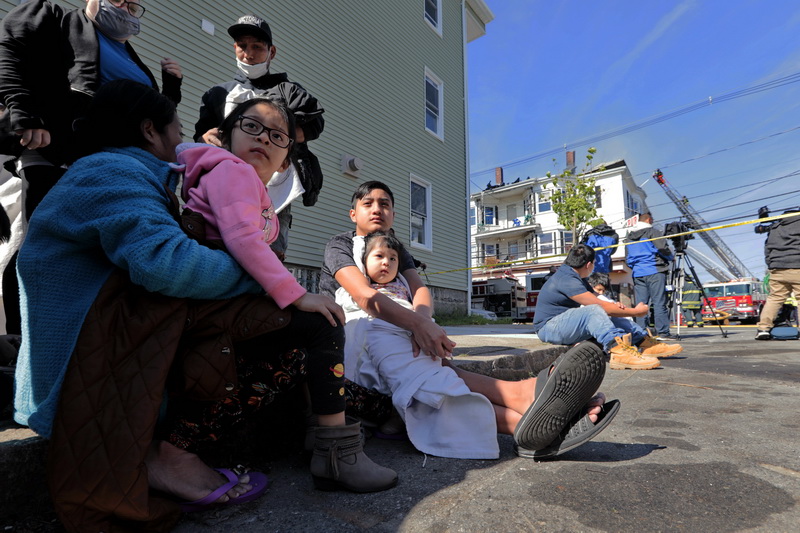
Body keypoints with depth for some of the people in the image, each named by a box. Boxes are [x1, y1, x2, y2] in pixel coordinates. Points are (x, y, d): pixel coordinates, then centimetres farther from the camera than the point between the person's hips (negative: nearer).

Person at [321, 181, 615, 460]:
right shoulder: (340, 245, 2)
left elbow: (420, 291, -3)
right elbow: (363, 295, -20)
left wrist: (421, 322, -29)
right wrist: (419, 325, -36)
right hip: (351, 346, -4)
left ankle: (527, 422, -53)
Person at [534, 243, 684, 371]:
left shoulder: (576, 278, 14)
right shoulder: (566, 280, -20)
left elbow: (598, 300, 14)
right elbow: (599, 305, -21)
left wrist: (614, 305, -10)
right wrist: (636, 312, -11)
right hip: (549, 327, -10)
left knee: (610, 317, 2)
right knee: (593, 311, -30)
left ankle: (646, 343, -4)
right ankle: (619, 352, -46)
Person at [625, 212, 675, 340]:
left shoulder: (629, 236, 18)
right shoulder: (652, 232, -1)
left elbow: (627, 258, 20)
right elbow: (663, 248, -9)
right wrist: (670, 257, 9)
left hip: (637, 273, 6)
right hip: (654, 271, -6)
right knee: (659, 302, -4)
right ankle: (663, 332, -5)